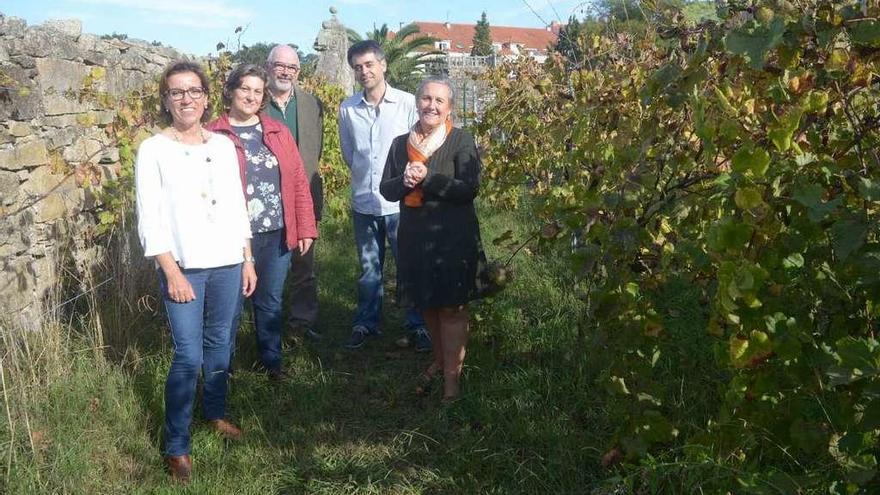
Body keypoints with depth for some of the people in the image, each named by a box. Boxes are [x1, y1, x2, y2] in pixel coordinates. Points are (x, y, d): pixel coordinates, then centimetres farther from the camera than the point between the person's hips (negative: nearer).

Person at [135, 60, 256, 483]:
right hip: (184, 268, -4)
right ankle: (176, 446, 7)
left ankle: (215, 412, 37)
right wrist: (172, 272, -13)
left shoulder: (223, 146, 7)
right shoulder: (153, 150, -5)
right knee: (189, 356, -6)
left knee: (219, 345, 15)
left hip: (227, 263, 4)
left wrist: (247, 260, 9)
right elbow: (149, 219, -8)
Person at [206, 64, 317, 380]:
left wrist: (305, 228, 3)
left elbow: (298, 182, 7)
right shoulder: (213, 135, -3)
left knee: (270, 302, 14)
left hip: (277, 234, 3)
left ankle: (272, 360, 30)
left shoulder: (278, 132, 8)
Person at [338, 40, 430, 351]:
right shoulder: (347, 109, 0)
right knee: (369, 269, 14)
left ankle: (418, 326, 19)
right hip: (363, 201, 2)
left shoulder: (408, 103, -8)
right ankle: (366, 323, 28)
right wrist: (364, 176, 12)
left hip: (400, 202, -2)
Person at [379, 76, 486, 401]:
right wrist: (404, 181, -15)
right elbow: (386, 189, 7)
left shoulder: (461, 141, -6)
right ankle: (440, 359, 37)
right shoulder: (400, 143, 8)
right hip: (415, 237, 5)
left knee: (452, 307, -1)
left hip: (453, 238, -5)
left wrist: (427, 178, -21)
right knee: (426, 304, 17)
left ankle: (452, 374, 7)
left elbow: (470, 189, -15)